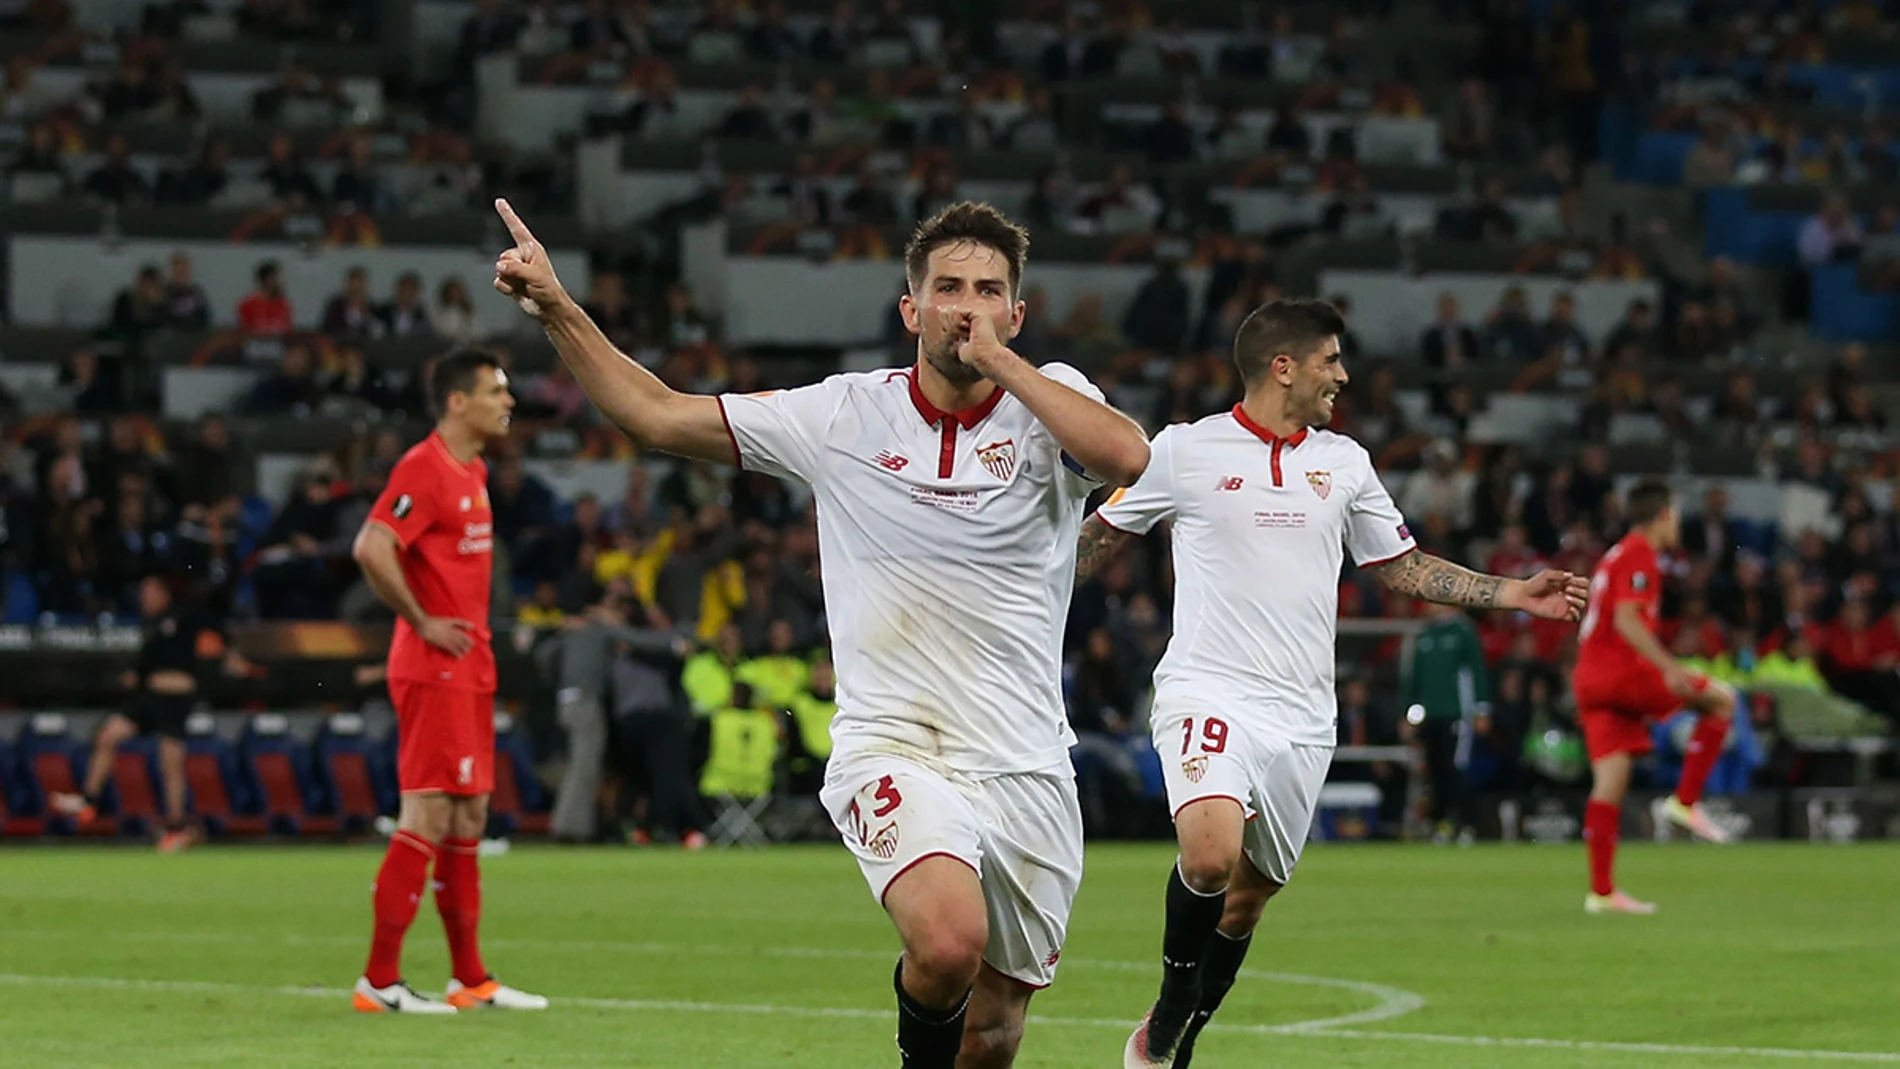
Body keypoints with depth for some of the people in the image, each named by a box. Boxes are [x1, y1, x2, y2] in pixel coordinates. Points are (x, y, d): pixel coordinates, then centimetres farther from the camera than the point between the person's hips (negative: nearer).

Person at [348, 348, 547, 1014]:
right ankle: (379, 980, -7)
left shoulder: (473, 472, 16)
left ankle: (471, 979, 17)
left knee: (469, 818, 11)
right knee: (427, 819, -10)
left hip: (469, 669, 10)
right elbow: (371, 548, -25)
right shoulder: (424, 469, -14)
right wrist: (423, 623, -18)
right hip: (433, 671, -10)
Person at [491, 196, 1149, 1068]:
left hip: (1026, 769, 2)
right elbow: (659, 416, 7)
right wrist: (558, 311, -2)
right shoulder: (847, 415, 2)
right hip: (891, 750, -2)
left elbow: (1128, 456, -23)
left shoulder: (1049, 401, 1)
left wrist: (997, 359, -17)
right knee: (949, 940, -31)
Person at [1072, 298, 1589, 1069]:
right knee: (1211, 855, -29)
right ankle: (1172, 1005, -4)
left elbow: (1404, 567, 21)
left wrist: (1513, 594, 12)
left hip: (1301, 716, 5)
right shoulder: (1184, 451, -1)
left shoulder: (1345, 463, 11)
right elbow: (1097, 540, 12)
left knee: (1250, 892, 9)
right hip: (1209, 694, -5)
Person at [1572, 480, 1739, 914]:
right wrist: (1669, 668, -27)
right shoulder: (1639, 556, -7)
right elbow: (1626, 619, -20)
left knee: (1610, 783, 5)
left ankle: (1601, 891, 0)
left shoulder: (1617, 555, 23)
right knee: (1722, 699, 0)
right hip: (1623, 672, -9)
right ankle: (1685, 801, -6)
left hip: (1590, 679, 9)